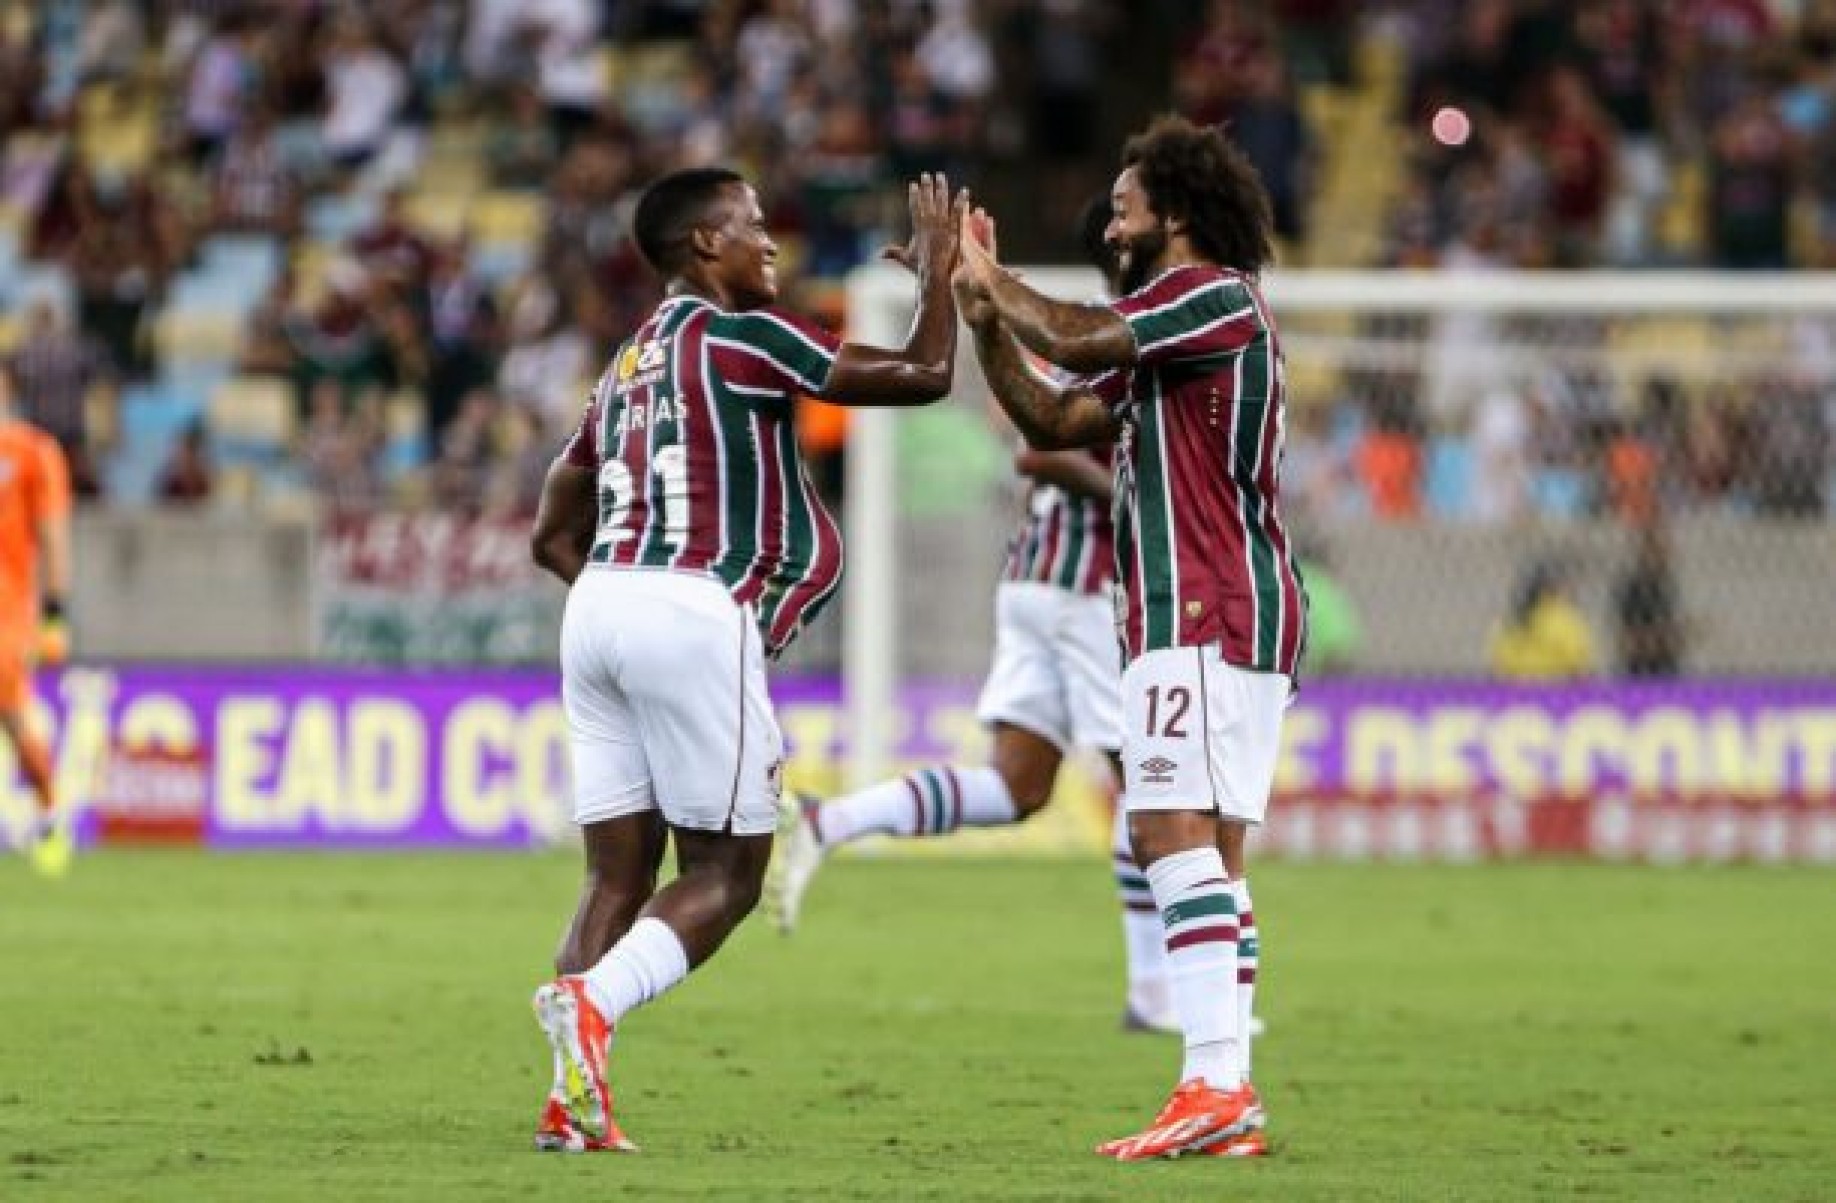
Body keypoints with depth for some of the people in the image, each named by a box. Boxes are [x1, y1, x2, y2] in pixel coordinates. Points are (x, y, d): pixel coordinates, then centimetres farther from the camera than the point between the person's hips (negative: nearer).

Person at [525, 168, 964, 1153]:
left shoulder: (627, 364, 23)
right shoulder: (741, 337, 0)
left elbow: (553, 535, 27)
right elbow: (923, 374, 0)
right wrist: (938, 271, 15)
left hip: (599, 601, 7)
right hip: (695, 615, -7)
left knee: (619, 874, 7)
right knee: (724, 874, 0)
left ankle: (571, 1103, -6)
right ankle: (592, 997, -25)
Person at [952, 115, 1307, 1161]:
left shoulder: (1216, 295, -7)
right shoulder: (1164, 326, 24)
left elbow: (1076, 338, -17)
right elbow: (1055, 419, 19)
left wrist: (992, 280, -1)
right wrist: (984, 315, 10)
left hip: (1207, 618, -11)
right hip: (1207, 618, 11)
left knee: (1175, 835, -17)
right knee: (1209, 856, 7)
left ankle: (1215, 1086, -25)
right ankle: (1230, 1096, 5)